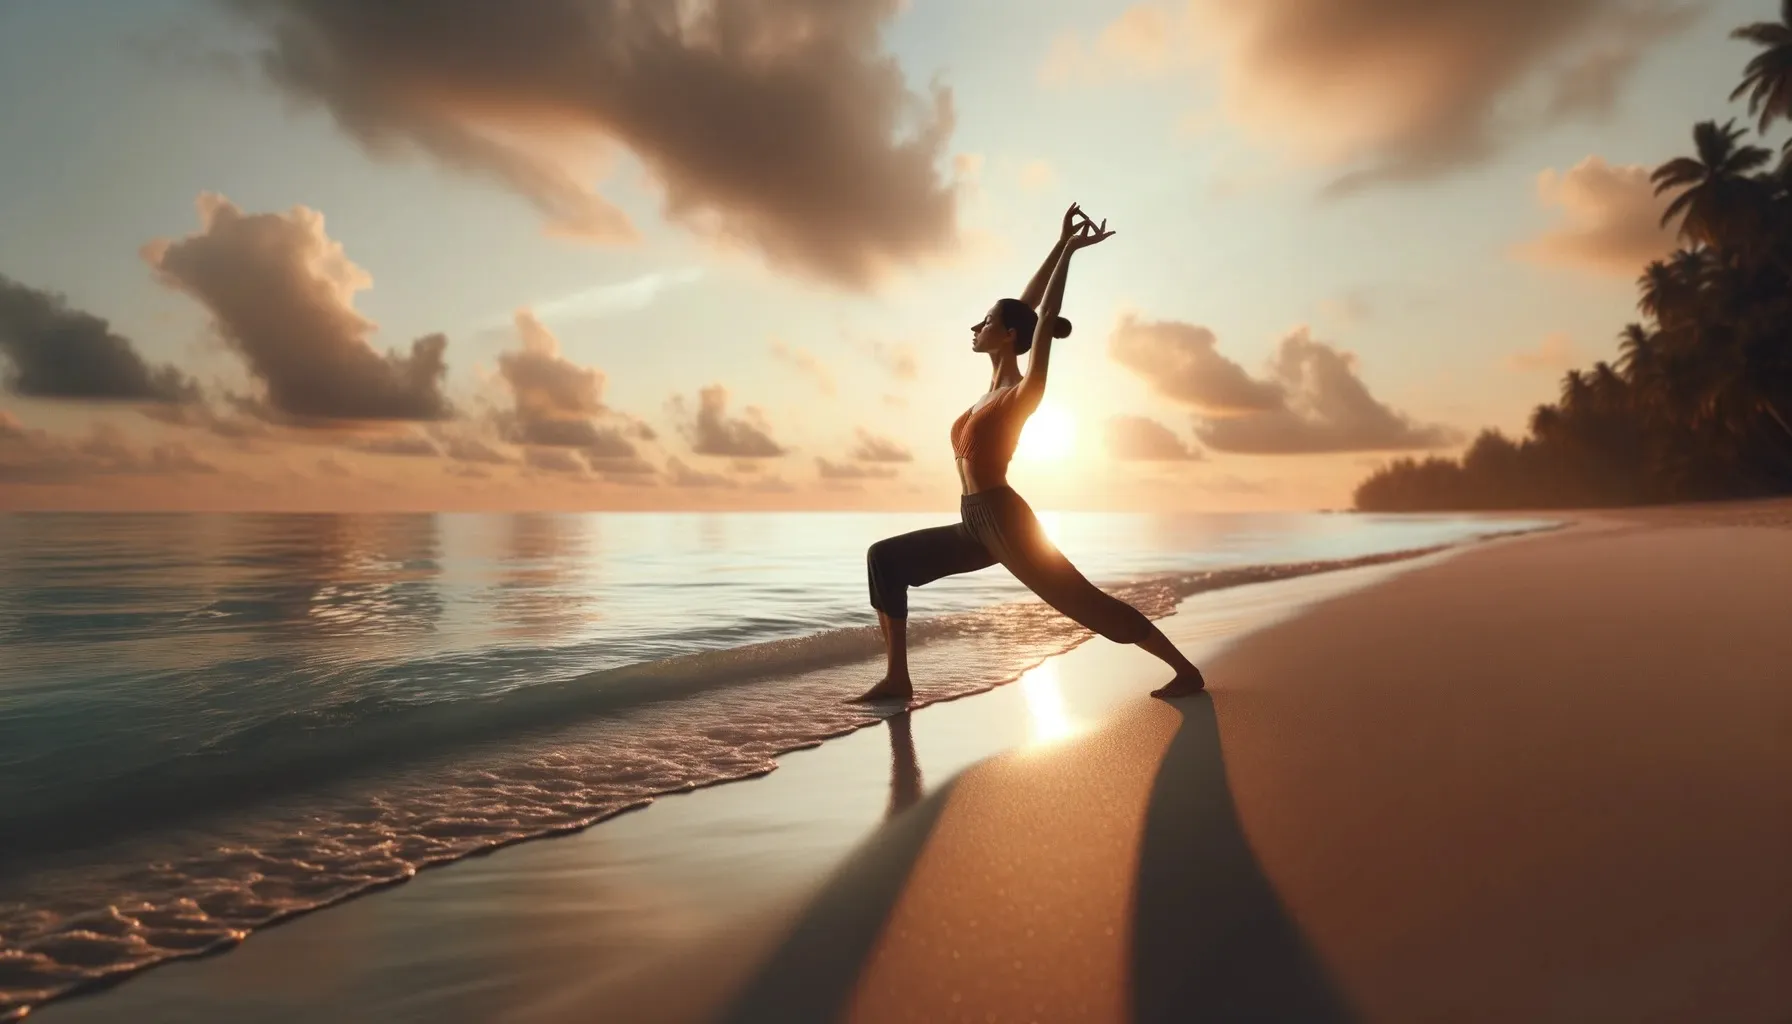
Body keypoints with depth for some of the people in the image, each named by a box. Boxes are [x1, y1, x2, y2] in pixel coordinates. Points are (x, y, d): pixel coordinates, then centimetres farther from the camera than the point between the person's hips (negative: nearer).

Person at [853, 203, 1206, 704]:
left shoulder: (1023, 392, -10)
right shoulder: (996, 385, 12)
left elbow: (1043, 320, -16)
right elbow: (1023, 308, 15)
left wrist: (1070, 249, -13)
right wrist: (1060, 245, 19)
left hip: (1005, 523, -9)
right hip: (977, 526, 9)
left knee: (1086, 602, -4)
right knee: (884, 558, 6)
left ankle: (1186, 671, 10)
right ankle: (897, 678, 4)